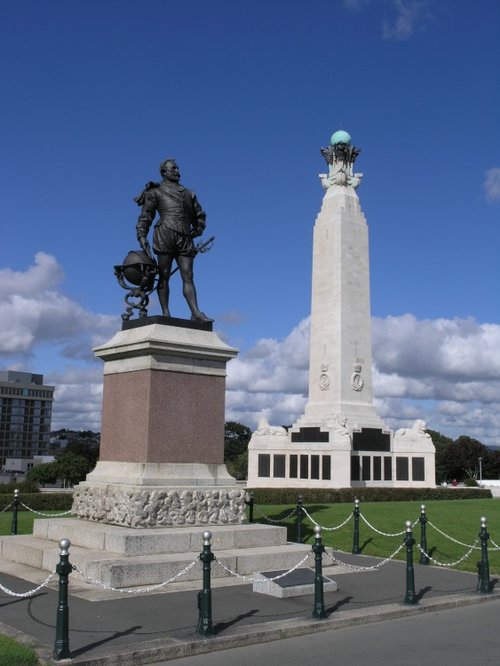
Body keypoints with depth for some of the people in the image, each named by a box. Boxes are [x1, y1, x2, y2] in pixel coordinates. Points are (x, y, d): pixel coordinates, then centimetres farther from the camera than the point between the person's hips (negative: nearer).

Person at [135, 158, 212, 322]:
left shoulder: (189, 194, 24)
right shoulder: (156, 192, 12)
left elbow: (199, 215, 33)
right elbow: (145, 217, 6)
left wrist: (197, 230, 17)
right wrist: (142, 238, -6)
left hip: (185, 239, 4)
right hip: (165, 236, -4)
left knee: (188, 277, -5)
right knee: (164, 276, -4)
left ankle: (196, 313, -14)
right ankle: (165, 313, -4)